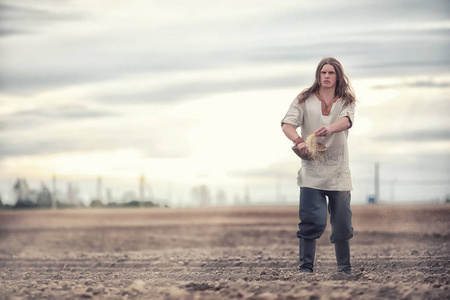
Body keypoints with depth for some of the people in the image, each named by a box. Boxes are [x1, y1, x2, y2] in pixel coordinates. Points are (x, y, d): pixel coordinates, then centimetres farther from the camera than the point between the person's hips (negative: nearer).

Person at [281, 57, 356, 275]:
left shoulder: (346, 101, 7)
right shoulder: (304, 100, 7)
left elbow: (347, 121, -15)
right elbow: (287, 124, -5)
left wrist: (329, 128, -38)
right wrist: (298, 141, -27)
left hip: (338, 172, 1)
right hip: (311, 170, -1)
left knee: (342, 223, 4)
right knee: (312, 220, -13)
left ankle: (345, 269, 19)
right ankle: (305, 267, -7)